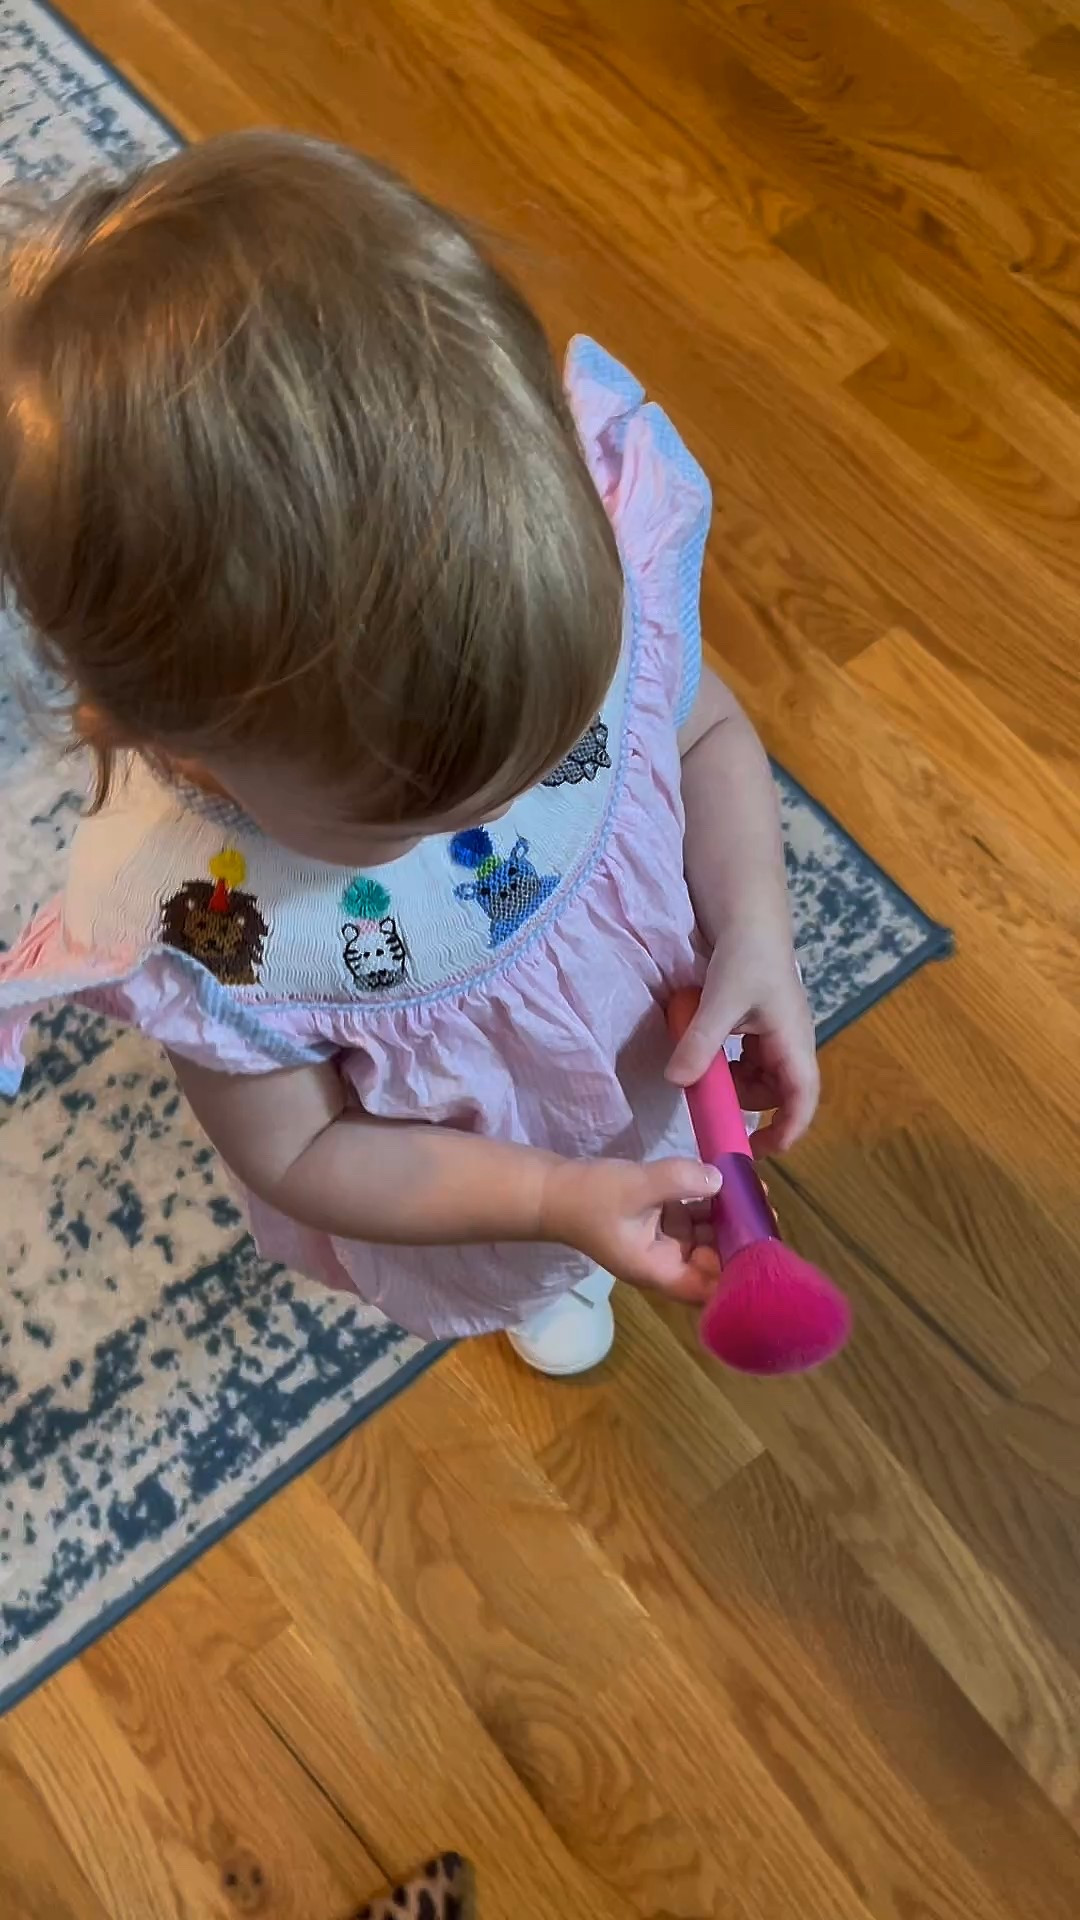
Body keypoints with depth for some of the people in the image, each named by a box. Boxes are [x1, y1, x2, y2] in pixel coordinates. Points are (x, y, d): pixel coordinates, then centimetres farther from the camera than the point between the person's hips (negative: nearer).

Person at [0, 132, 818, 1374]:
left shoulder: (592, 570, -37)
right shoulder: (180, 926, -41)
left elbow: (707, 732, -14)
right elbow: (302, 1152, -23)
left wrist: (755, 933, -30)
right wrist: (557, 1201, -30)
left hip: (650, 1025, 2)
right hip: (466, 1169, -1)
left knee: (654, 1125, 38)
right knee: (523, 1268, 35)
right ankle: (541, 1287, 74)